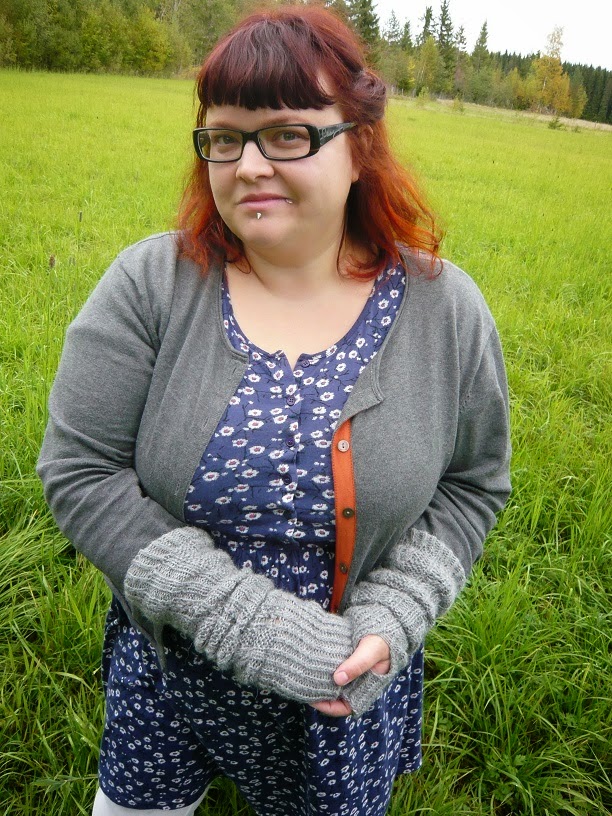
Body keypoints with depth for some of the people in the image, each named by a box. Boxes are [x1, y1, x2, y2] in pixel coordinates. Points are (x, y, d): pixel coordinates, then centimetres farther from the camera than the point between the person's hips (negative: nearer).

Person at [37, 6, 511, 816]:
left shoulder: (444, 308, -12)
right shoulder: (149, 286, -16)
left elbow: (472, 484, -3)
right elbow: (81, 472, -17)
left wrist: (388, 622, -18)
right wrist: (243, 617, -24)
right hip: (167, 670, 1)